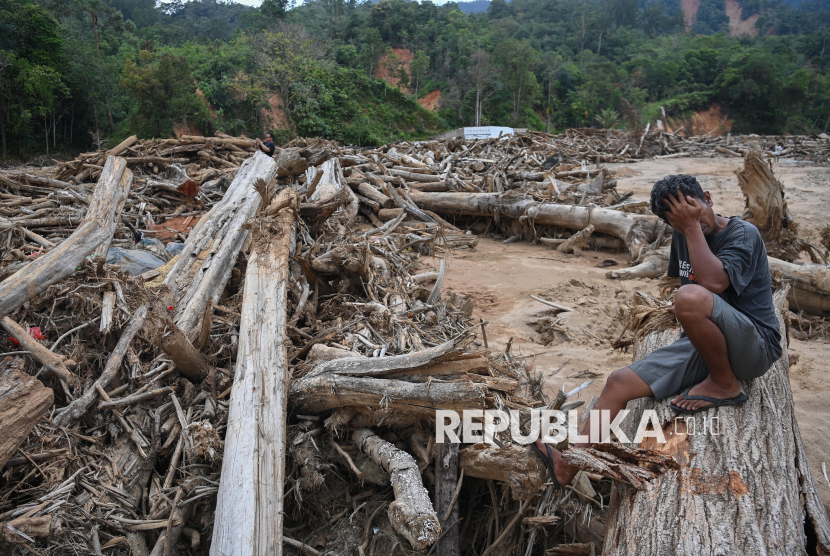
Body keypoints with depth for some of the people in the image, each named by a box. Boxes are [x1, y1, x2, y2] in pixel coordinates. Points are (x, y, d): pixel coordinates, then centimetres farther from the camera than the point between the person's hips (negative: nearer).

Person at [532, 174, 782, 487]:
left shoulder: (743, 234, -11)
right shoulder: (682, 237, 10)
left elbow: (713, 282, -30)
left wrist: (694, 226, -22)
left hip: (756, 343, -7)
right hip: (702, 345, 7)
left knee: (691, 297, -37)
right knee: (619, 383, -9)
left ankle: (725, 385, -12)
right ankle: (566, 467, -10)